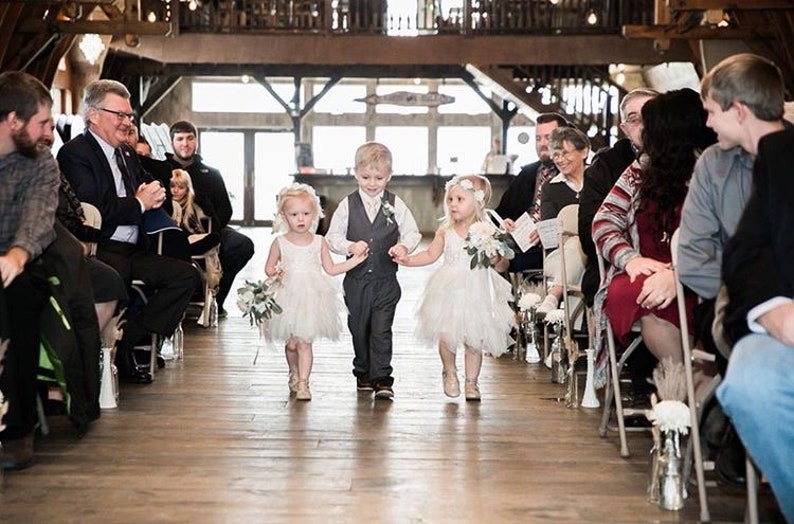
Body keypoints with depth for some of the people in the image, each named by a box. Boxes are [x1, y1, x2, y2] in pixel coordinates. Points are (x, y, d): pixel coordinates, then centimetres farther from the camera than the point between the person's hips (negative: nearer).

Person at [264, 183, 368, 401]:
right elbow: (269, 267, 8)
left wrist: (355, 260, 4)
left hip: (312, 297, 0)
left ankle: (303, 383, -2)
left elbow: (330, 269, 9)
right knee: (291, 343, 7)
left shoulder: (319, 242, 2)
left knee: (304, 342, -7)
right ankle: (294, 373, 35)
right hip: (288, 297, 0)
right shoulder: (280, 243, -1)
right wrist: (275, 274, -14)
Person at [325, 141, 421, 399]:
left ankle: (382, 378, 1)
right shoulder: (348, 205, -1)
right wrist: (350, 246, -19)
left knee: (381, 330, -4)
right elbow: (333, 236, -1)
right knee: (359, 328, 13)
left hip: (385, 279, -2)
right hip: (356, 278, 2)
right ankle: (363, 373, 29)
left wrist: (404, 246, -19)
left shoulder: (395, 204, -1)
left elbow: (413, 232, 2)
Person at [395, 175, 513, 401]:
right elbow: (431, 254, 13)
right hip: (449, 291, 2)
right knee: (445, 336, 2)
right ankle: (450, 373, 29)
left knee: (474, 339, 4)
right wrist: (408, 259, 2)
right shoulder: (446, 230, 3)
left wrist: (497, 260, -24)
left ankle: (472, 381, 23)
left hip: (477, 291, -2)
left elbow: (503, 266, -2)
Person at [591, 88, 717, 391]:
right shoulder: (643, 170, 18)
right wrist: (630, 258, -6)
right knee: (621, 294, -30)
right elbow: (604, 221, 13)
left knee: (652, 305, -36)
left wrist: (678, 275, -28)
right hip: (645, 275, 5)